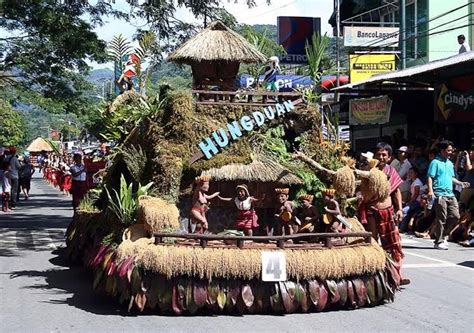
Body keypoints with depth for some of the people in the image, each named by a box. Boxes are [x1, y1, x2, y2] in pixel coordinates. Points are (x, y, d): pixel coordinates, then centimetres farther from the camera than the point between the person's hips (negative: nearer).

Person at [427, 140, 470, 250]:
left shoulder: (450, 163, 19)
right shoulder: (435, 163, -4)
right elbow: (430, 178, -11)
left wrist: (461, 183, 13)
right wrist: (430, 190, -24)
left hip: (450, 194, 7)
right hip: (440, 195, -7)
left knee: (455, 216, 0)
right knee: (442, 219, -5)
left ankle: (443, 234, 20)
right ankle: (439, 242, 4)